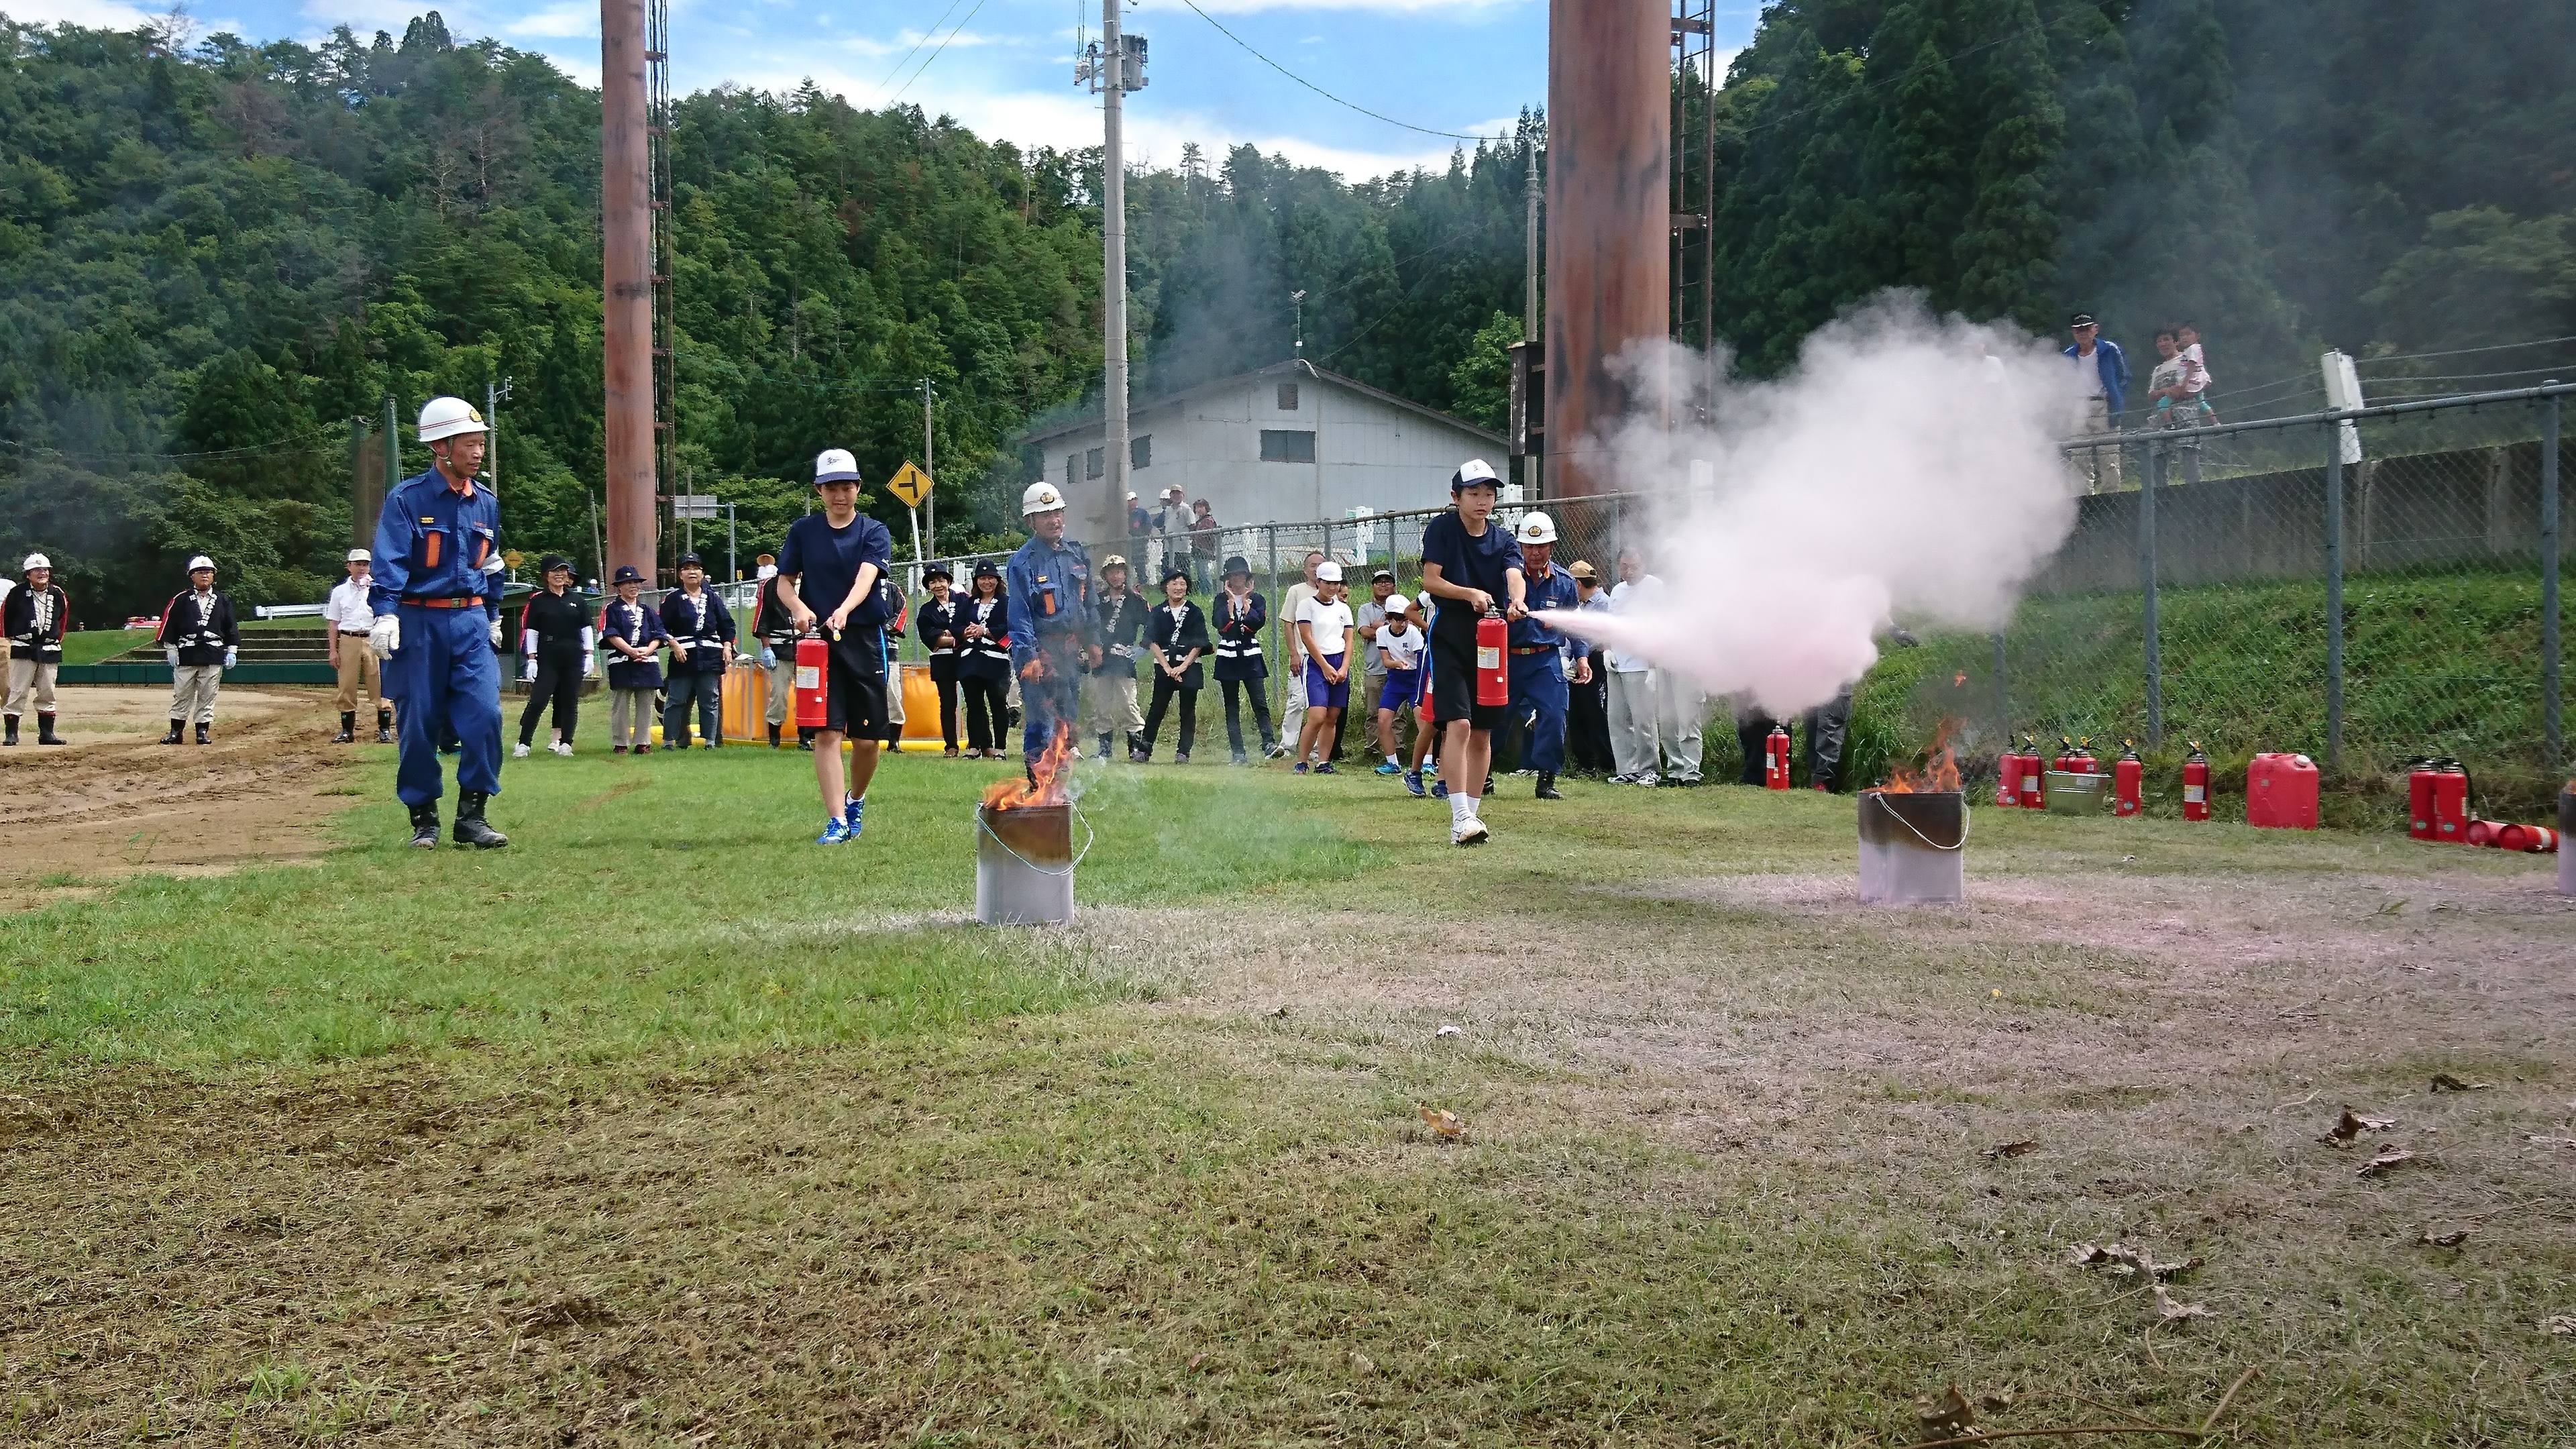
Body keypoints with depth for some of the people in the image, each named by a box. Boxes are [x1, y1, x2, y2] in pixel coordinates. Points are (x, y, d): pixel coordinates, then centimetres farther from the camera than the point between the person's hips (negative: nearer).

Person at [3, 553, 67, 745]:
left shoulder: (58, 595, 5)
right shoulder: (17, 594, -6)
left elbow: (63, 618, 19)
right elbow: (5, 615, 6)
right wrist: (14, 636, 10)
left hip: (49, 650, 4)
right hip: (23, 650, -4)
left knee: (47, 693, 8)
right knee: (18, 692, -4)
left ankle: (46, 733, 14)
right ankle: (11, 733, 0)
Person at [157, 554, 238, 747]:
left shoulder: (222, 601, 9)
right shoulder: (180, 600, 3)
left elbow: (231, 628, 12)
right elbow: (168, 625, 3)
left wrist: (231, 651, 5)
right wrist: (170, 650, -2)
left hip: (213, 657, 1)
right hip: (186, 655, -1)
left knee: (208, 696, 4)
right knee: (181, 695, 3)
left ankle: (203, 731, 11)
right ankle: (176, 731, 10)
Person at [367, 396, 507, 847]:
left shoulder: (486, 504, 11)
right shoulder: (406, 500, -7)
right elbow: (390, 562, -15)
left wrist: (493, 619, 24)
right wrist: (385, 614, -27)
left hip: (471, 622, 4)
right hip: (420, 621, -4)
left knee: (485, 713, -8)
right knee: (420, 722, 2)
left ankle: (471, 816, 2)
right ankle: (423, 818, 15)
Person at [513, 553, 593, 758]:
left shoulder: (576, 599, 12)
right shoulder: (537, 600, 3)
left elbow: (586, 628, 13)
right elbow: (530, 630, 0)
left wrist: (589, 655, 6)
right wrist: (531, 659, -6)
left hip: (573, 659, 3)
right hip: (547, 659, -3)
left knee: (569, 702, 3)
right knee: (538, 700, -10)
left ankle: (564, 743, 10)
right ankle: (523, 744, -6)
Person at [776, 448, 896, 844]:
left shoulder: (874, 532, 1)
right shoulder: (802, 531, 7)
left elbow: (866, 577, -16)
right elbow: (784, 582, 8)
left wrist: (843, 611, -35)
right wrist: (798, 608, -15)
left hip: (865, 639, 0)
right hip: (818, 641, 0)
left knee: (868, 739, 3)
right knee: (827, 732, -10)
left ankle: (855, 800, 31)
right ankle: (837, 821, -8)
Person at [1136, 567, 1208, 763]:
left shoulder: (1195, 613, 5)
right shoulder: (1158, 613, 8)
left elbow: (1198, 645, -1)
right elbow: (1153, 642, 0)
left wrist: (1182, 667, -11)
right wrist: (1167, 667, -11)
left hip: (1188, 667, 0)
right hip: (1164, 666, 1)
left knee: (1188, 711, 0)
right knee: (1157, 708, -1)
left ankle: (1183, 752, 4)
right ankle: (1144, 749, 6)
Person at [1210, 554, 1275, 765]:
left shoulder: (1256, 599, 8)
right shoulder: (1221, 600, 7)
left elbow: (1258, 622, -11)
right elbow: (1221, 625, -11)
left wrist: (1245, 601, -6)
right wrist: (1231, 600, -8)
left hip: (1251, 657, -1)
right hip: (1227, 658, 1)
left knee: (1260, 702, -13)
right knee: (1231, 707, 3)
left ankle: (1268, 744, -18)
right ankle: (1237, 753, 5)